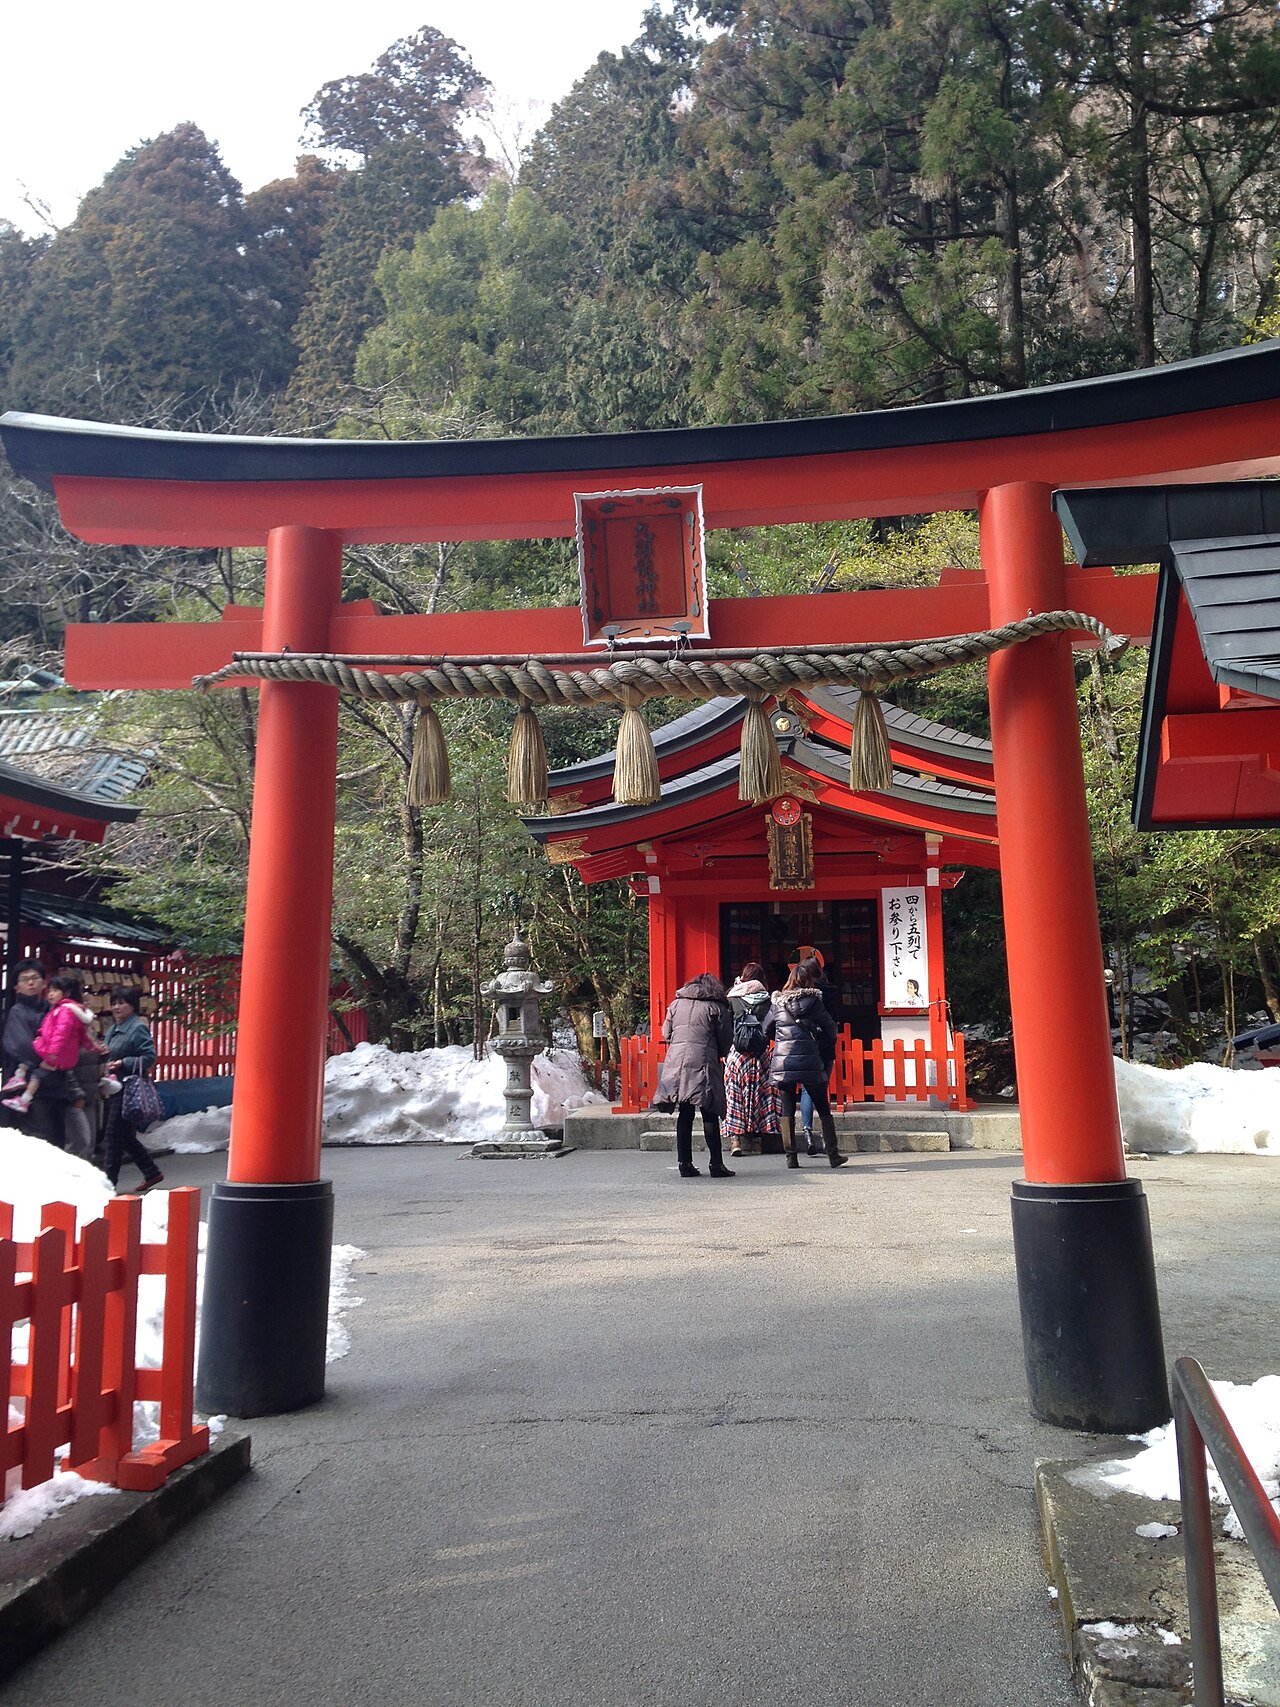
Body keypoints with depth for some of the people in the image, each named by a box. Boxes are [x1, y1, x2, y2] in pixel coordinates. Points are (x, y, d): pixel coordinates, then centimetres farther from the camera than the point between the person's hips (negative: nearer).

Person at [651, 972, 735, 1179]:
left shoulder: (676, 1004, 15)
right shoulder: (717, 1008, 4)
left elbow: (666, 1033, 17)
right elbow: (726, 1042, 5)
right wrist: (718, 1055, 23)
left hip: (676, 1062, 4)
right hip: (704, 1064, -4)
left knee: (684, 1115, 9)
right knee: (710, 1116, 0)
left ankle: (685, 1164, 9)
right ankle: (716, 1165, 1)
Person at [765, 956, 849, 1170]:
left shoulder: (777, 1002, 5)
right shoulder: (813, 1000, -3)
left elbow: (766, 1030, 12)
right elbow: (830, 1028, 1)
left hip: (782, 1062, 2)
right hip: (810, 1062, -2)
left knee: (787, 1110, 7)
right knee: (823, 1109, 9)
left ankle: (791, 1157, 5)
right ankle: (833, 1154, 10)